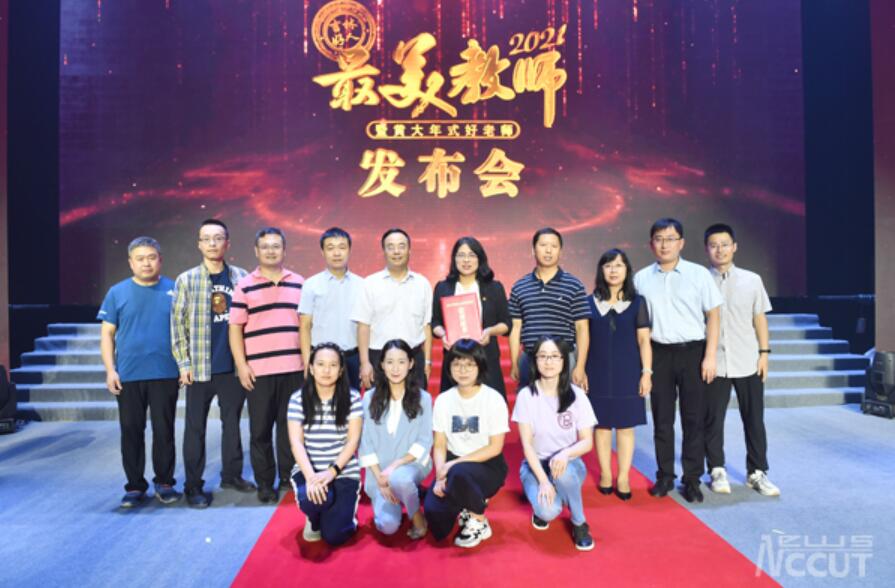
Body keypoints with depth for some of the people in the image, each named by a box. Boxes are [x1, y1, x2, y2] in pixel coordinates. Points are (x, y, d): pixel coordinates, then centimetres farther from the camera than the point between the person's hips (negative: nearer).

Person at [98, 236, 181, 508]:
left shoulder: (174, 290, 3)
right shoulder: (117, 292, 4)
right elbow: (107, 334, 5)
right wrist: (110, 370, -3)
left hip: (165, 374, -1)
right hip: (128, 376, 1)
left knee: (164, 430, 6)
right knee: (131, 432, 8)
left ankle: (164, 483, 19)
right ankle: (135, 486, 20)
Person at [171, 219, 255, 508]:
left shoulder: (240, 277, 5)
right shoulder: (186, 280, 1)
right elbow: (177, 323, -1)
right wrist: (183, 363, -7)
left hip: (234, 364, 2)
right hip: (200, 366, -2)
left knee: (233, 421, 12)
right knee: (196, 426, 5)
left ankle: (232, 474, 27)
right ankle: (193, 485, 14)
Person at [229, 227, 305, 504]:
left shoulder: (299, 283, 10)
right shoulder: (244, 286, 4)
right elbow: (235, 329, 2)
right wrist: (241, 365, -5)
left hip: (294, 368, 2)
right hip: (258, 370, -1)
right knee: (260, 429, 5)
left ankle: (289, 478, 21)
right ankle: (264, 483, 16)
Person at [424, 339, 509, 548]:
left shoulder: (493, 399, -11)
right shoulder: (443, 400, 0)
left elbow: (495, 447, -12)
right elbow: (439, 445, 1)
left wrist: (455, 463, -18)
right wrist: (440, 477, -17)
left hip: (487, 466, -3)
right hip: (453, 465, 3)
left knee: (460, 474, -37)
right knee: (433, 511, -24)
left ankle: (479, 523, -7)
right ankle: (469, 505, 11)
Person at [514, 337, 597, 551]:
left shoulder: (576, 395, -8)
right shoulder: (526, 395, -11)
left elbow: (587, 442, -7)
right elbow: (527, 444, -12)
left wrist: (565, 454, -28)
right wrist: (543, 480, -23)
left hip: (569, 464, 1)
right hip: (536, 464, -1)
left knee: (562, 470, -37)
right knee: (548, 510, -30)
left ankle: (580, 524, -9)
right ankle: (541, 506, 10)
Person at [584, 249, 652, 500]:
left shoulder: (637, 302, 3)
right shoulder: (590, 302, 4)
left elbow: (644, 340, 1)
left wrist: (646, 372, -5)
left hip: (627, 373, 0)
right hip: (598, 373, 1)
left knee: (625, 426, 3)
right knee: (601, 425, 6)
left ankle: (623, 477, 13)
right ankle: (605, 474, 19)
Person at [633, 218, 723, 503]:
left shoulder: (699, 274, -2)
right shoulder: (641, 278, 4)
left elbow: (712, 316, 0)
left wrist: (710, 356, -6)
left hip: (692, 352, -2)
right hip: (658, 353, 2)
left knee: (693, 418, 6)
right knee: (662, 419, 10)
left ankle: (692, 479, 18)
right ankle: (665, 476, 23)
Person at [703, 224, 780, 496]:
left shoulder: (751, 280, 3)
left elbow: (760, 319, 8)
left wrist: (764, 353, 3)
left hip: (747, 362, 2)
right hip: (713, 363, -1)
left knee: (754, 420, 9)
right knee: (713, 420, 7)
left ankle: (756, 472, 22)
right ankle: (717, 470, 22)